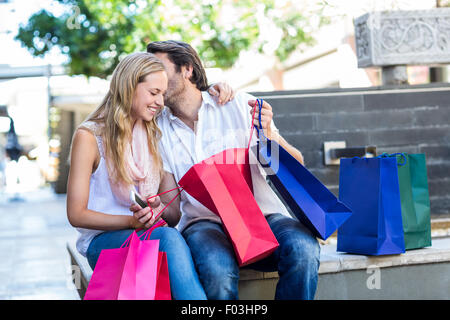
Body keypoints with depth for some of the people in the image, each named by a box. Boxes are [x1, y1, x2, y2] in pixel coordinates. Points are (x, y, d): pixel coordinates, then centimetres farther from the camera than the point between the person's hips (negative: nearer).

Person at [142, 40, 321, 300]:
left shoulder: (240, 105, 6)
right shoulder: (159, 129, 10)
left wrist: (270, 134, -15)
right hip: (204, 222, 0)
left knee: (303, 247, -32)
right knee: (218, 267, -36)